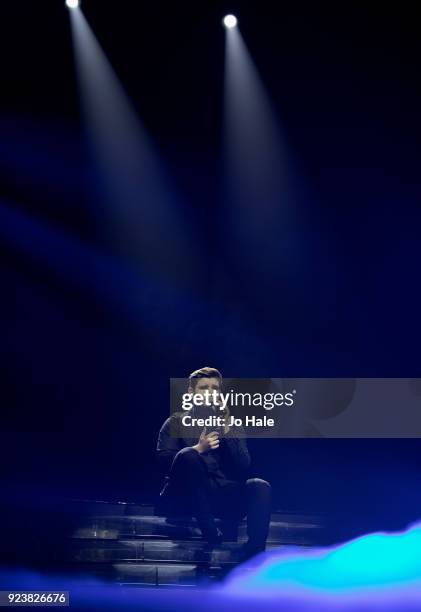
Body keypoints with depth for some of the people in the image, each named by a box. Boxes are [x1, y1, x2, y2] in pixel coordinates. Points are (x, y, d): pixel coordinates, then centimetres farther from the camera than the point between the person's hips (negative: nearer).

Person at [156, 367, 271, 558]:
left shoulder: (230, 426, 19)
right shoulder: (177, 422, 13)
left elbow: (244, 467, 5)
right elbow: (162, 461, -4)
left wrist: (226, 431, -5)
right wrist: (198, 448, -18)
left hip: (222, 497, 2)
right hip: (184, 498, -2)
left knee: (260, 486, -24)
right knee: (187, 455, -30)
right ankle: (211, 534, -30)